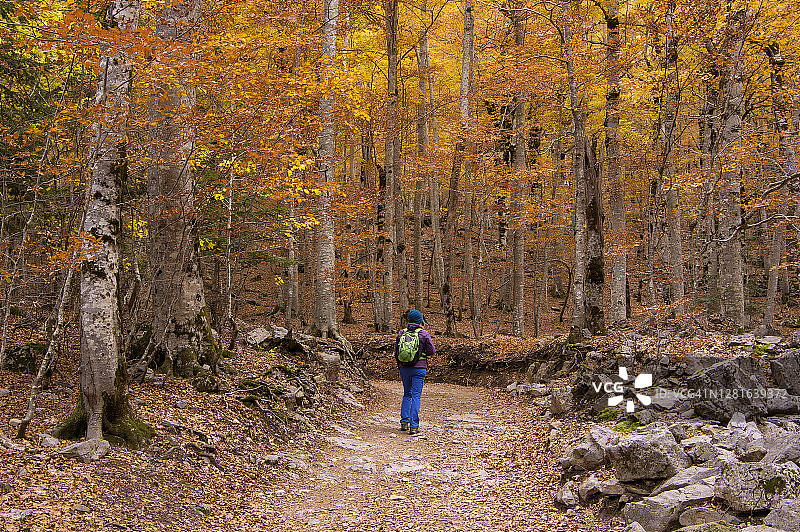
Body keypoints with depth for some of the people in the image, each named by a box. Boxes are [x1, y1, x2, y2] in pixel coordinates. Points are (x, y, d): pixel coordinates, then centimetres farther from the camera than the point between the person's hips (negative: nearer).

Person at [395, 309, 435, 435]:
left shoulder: (401, 333, 2)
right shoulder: (424, 334, -8)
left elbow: (396, 352, 6)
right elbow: (432, 352, -5)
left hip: (404, 368, 3)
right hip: (419, 368, -3)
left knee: (407, 394, 19)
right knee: (416, 396, 0)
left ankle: (404, 422, 13)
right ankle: (413, 426, -3)